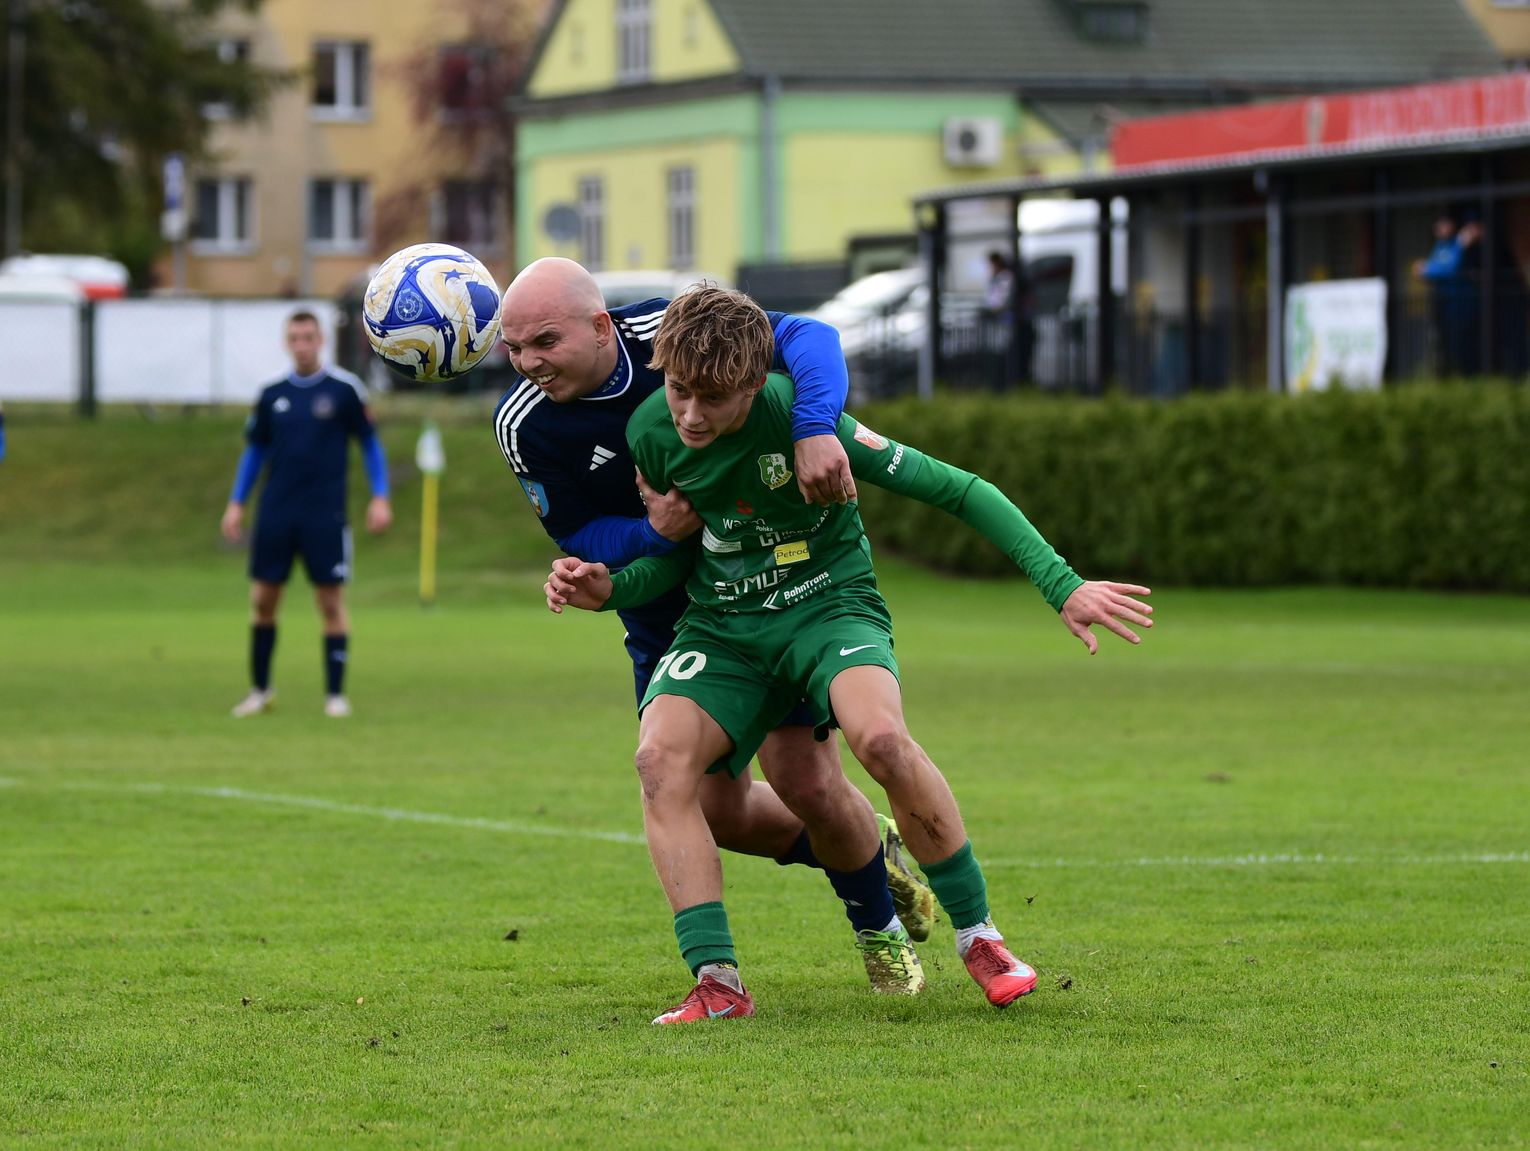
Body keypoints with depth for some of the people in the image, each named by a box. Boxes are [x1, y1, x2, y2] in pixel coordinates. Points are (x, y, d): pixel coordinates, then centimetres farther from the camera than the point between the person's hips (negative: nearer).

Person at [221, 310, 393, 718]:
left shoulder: (344, 389, -2)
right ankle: (260, 689, 16)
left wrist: (380, 497, -3)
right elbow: (255, 450, 14)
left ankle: (335, 693, 5)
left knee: (331, 600, -3)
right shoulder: (272, 393, 6)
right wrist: (236, 503, 8)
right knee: (263, 599, 3)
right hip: (275, 512, 3)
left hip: (325, 514, -3)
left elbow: (369, 442, 4)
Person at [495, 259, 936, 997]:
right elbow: (580, 536, -11)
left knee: (805, 780, -11)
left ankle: (880, 927, 19)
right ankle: (868, 851, 28)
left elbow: (808, 337, -25)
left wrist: (813, 431, -44)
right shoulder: (523, 425, -17)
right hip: (665, 618, 3)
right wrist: (656, 534, -33)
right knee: (715, 810, -2)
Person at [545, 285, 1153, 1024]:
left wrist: (1063, 587, -23)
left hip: (829, 604, -4)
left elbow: (953, 489, -18)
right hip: (721, 627, 4)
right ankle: (716, 984, -24)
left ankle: (977, 935, -14)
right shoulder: (651, 433, -8)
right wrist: (610, 590, -11)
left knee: (880, 736, -34)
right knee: (661, 757, -26)